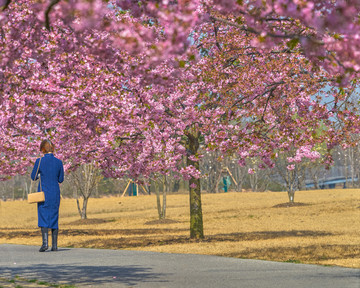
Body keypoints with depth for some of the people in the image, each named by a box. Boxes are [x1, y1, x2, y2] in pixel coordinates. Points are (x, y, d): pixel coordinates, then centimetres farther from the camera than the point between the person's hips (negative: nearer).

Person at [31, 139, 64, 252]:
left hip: (43, 192, -2)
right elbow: (61, 179, 6)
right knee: (54, 217, 9)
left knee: (43, 217, 0)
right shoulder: (59, 162, -1)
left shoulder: (39, 161, -8)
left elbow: (33, 177, 1)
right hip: (55, 192, 2)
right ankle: (54, 245, 8)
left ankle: (45, 242, -16)